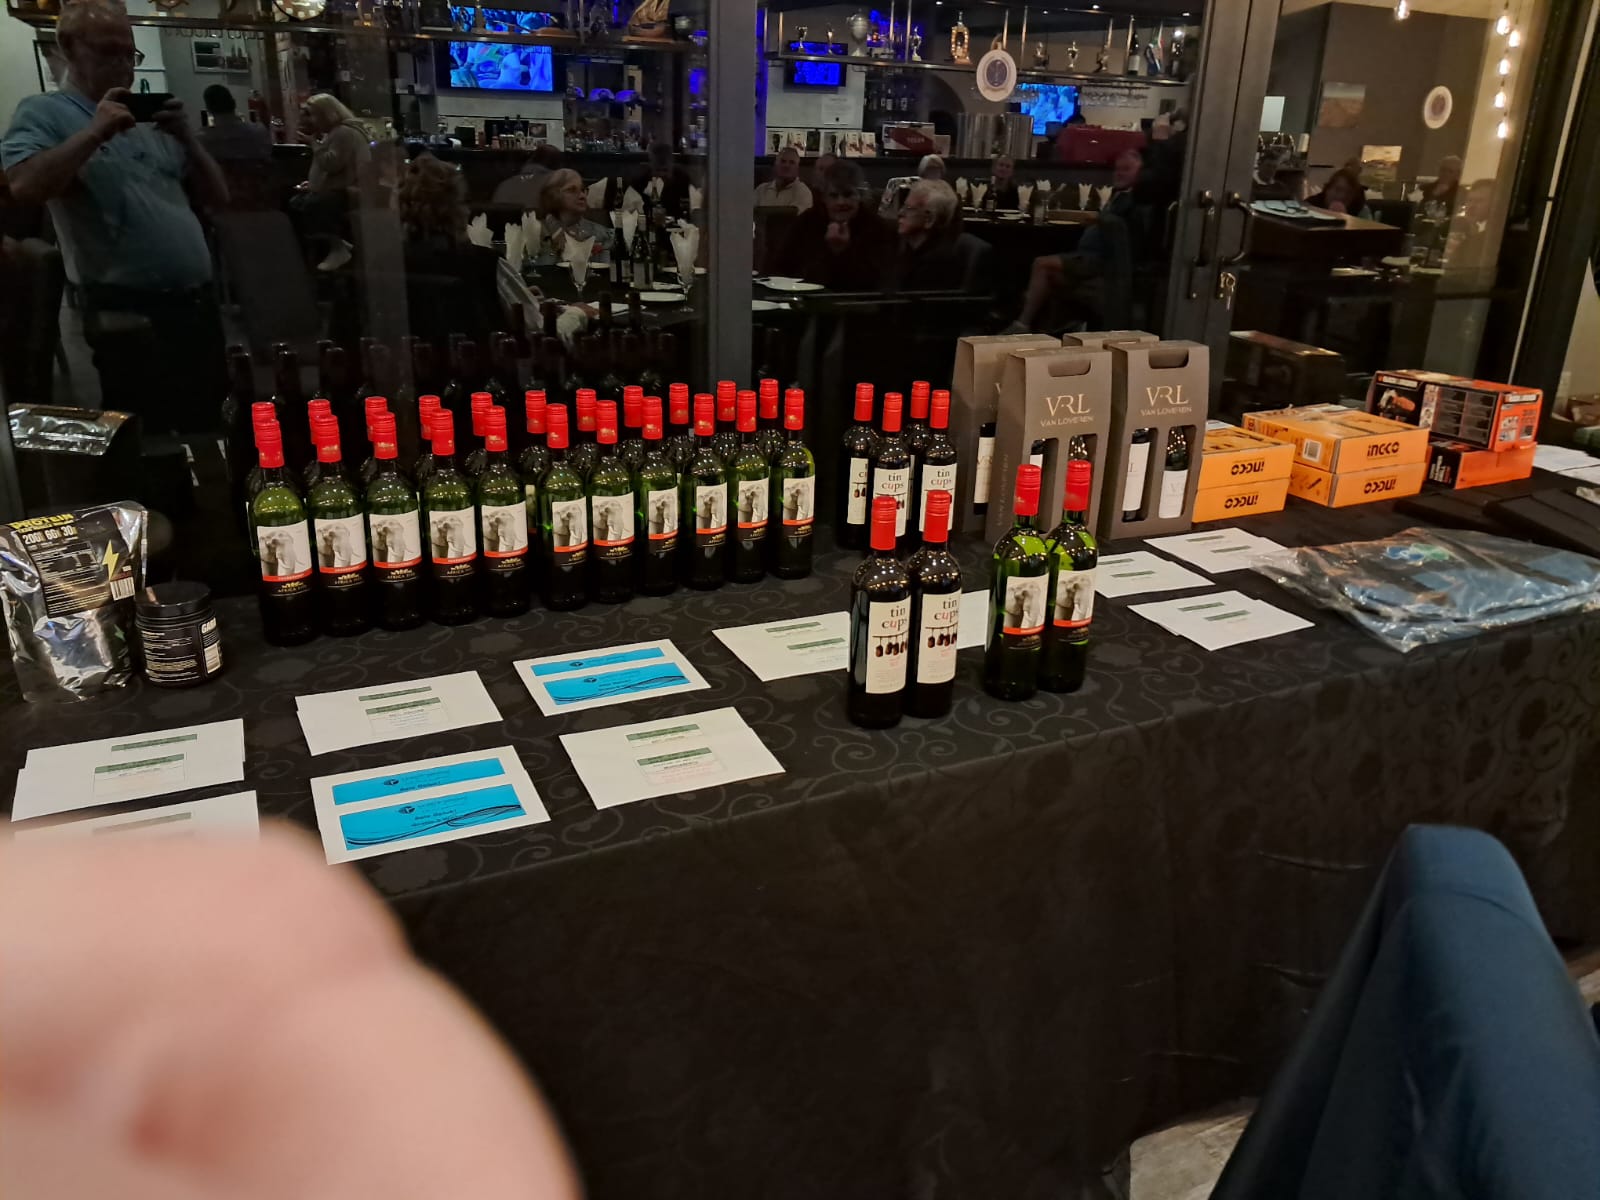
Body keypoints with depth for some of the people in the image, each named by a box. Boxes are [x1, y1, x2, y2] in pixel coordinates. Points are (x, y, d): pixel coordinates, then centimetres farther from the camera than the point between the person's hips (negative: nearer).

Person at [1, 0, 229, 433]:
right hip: (131, 318, -6)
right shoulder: (44, 113, -1)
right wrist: (95, 131, -18)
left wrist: (186, 137, 0)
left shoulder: (149, 120, 17)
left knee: (207, 431, 17)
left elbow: (217, 197, 15)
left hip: (198, 306, 6)